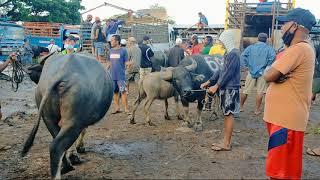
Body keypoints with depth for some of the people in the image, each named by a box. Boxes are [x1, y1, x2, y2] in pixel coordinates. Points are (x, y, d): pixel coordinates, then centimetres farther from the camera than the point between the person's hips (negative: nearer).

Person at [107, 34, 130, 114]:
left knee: (123, 91, -8)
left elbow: (126, 62, -2)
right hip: (112, 75, 5)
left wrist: (128, 64, -20)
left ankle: (126, 108, -2)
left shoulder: (123, 51, -4)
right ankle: (117, 107, 21)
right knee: (115, 91, 11)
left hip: (121, 75, -5)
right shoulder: (111, 51, 11)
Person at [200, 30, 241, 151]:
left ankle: (226, 144, 4)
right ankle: (225, 141, 20)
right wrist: (209, 82, 18)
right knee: (226, 115, 12)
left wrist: (216, 86, -20)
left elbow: (228, 73, -20)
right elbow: (222, 71, 19)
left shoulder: (234, 54, -15)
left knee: (229, 115, -3)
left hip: (230, 88, -9)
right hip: (226, 88, 9)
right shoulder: (228, 53, 14)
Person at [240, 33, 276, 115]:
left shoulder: (251, 47, 6)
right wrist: (267, 65, -6)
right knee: (260, 92, 4)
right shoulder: (268, 48, 0)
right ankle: (257, 110, 8)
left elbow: (243, 55, -7)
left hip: (251, 71, 2)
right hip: (262, 72, -2)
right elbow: (273, 56, -18)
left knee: (246, 90, 10)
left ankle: (240, 106, 20)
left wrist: (247, 65, 0)